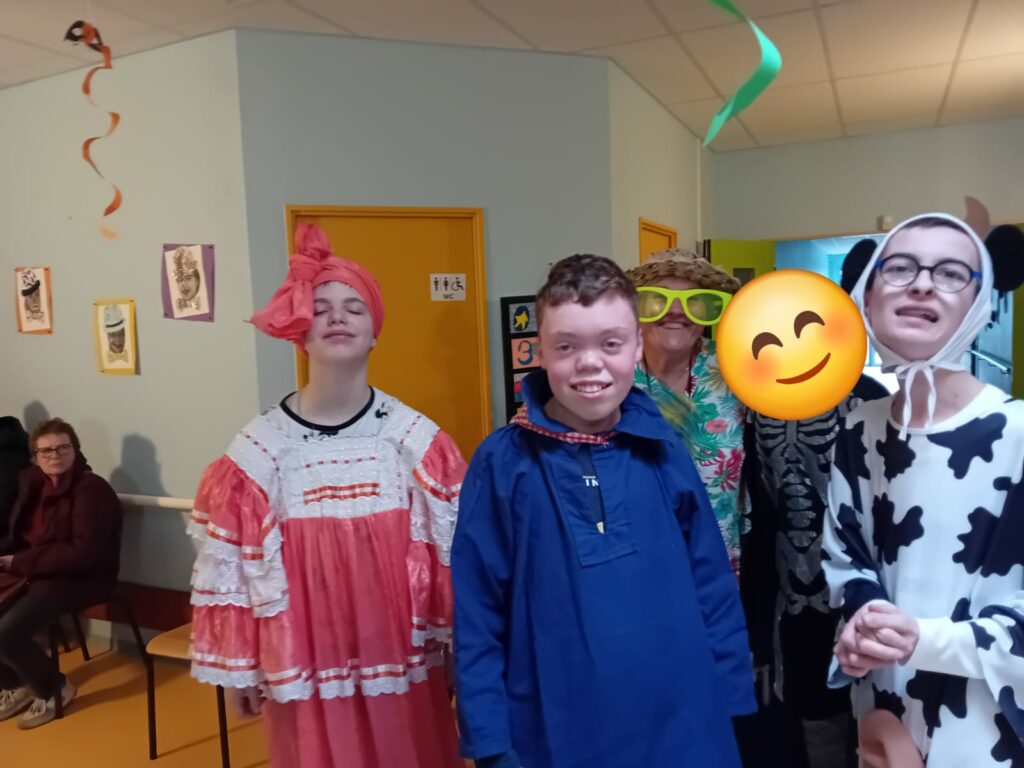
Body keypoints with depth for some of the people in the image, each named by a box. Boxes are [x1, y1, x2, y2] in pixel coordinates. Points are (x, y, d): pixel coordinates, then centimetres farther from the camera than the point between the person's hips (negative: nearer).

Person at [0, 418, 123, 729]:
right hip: (32, 573, 8)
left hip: (77, 579, -8)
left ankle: (54, 689, 4)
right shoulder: (34, 484, 9)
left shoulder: (92, 490, -16)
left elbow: (83, 554, -23)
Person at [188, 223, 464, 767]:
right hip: (307, 669, 0)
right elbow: (229, 566, -1)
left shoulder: (417, 439, -6)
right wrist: (239, 666, 5)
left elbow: (454, 552, 0)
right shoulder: (258, 449, -8)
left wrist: (459, 649, 4)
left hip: (403, 663, 1)